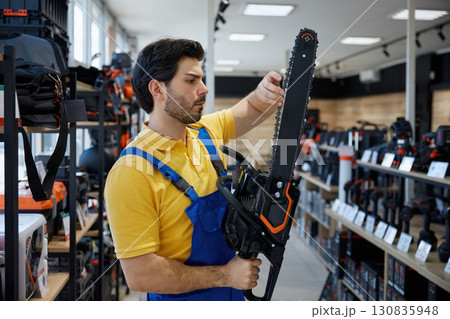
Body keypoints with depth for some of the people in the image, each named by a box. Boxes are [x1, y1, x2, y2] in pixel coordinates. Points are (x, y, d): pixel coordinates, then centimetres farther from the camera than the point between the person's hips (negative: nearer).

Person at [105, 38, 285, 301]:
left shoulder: (206, 131, -2)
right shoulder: (131, 174, -25)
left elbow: (250, 111, 14)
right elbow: (139, 274, -26)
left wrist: (264, 94, -10)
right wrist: (225, 275, -22)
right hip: (181, 298, -7)